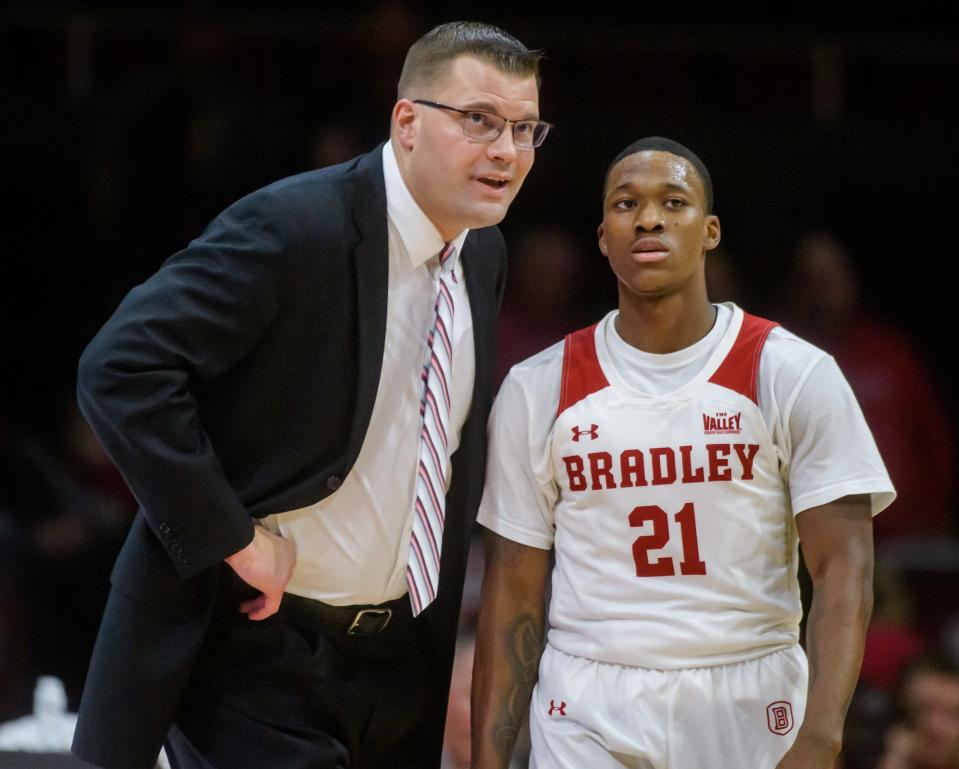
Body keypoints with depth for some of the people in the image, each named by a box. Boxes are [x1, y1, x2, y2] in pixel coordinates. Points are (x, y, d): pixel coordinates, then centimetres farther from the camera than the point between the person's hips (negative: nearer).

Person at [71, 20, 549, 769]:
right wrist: (232, 539, -23)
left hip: (400, 664, 7)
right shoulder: (293, 227, -17)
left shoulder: (483, 255, 8)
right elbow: (120, 370, -25)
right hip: (256, 649, -7)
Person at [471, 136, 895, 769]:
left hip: (750, 713, -1)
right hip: (586, 716, 1)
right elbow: (514, 594, 6)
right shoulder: (538, 389, 5)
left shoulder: (794, 374, -1)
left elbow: (844, 571, -6)